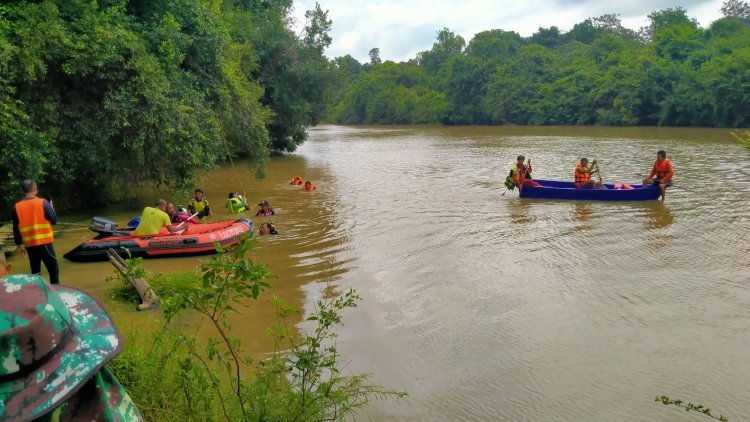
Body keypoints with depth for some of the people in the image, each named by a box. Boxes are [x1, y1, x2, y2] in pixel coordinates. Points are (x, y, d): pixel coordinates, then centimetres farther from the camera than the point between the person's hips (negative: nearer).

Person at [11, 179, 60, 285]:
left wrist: (19, 245, 15)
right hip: (45, 242, -4)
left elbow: (16, 229, 6)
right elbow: (54, 220, -4)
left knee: (35, 271, 15)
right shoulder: (43, 203, -9)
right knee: (53, 270, 3)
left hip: (29, 245, 4)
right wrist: (51, 208, 14)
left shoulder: (17, 207, 2)